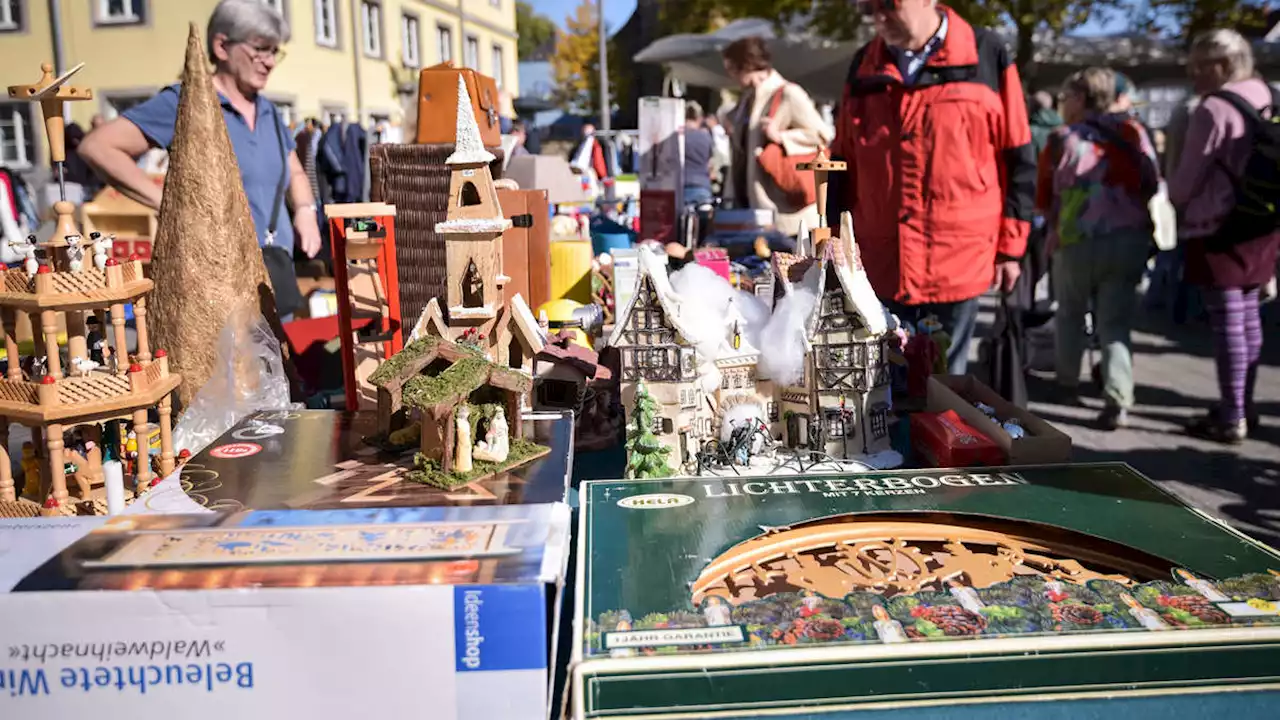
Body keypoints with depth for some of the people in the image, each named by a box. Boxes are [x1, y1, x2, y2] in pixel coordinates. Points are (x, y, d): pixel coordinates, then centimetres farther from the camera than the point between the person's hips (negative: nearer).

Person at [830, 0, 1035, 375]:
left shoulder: (987, 55, 0)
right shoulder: (863, 66, 9)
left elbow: (1017, 160, 2)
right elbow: (843, 166, 13)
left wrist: (1010, 246, 0)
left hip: (957, 260, -2)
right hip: (881, 261, 3)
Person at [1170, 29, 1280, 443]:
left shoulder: (1213, 108, -15)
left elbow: (1188, 177, -10)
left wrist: (1173, 199, 11)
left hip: (1220, 227, -8)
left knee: (1227, 323, -4)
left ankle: (1231, 419, 1)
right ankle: (1243, 406, 23)